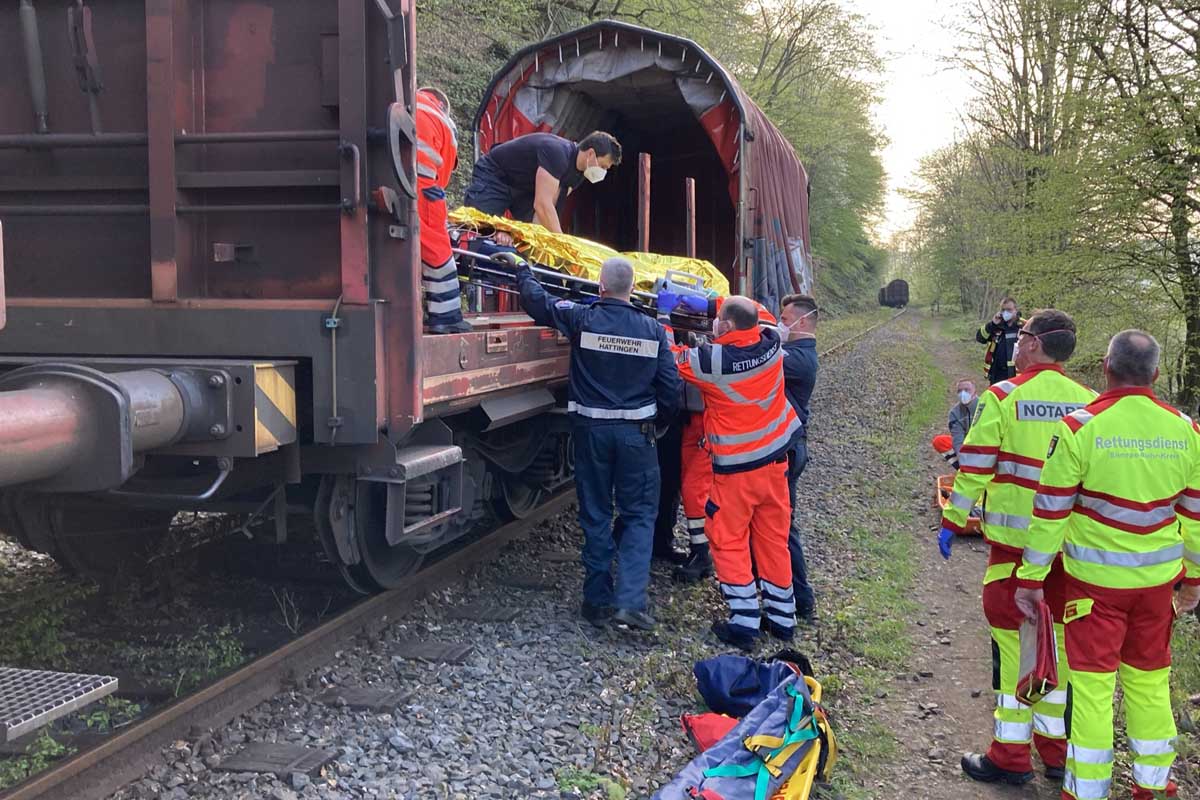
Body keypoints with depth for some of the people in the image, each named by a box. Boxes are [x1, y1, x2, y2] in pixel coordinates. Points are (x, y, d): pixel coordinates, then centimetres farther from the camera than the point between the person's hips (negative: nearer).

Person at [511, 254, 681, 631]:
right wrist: (659, 417, 20)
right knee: (639, 515, 7)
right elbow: (671, 387, 0)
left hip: (591, 429, 0)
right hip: (636, 431, 0)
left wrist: (522, 268, 22)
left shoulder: (583, 319, -8)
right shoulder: (652, 330, -3)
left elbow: (538, 301, 3)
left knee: (595, 515, 11)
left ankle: (598, 600, 17)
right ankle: (630, 601, -6)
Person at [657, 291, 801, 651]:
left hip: (735, 469, -6)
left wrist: (665, 316, 9)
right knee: (774, 540, 14)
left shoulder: (713, 360, -22)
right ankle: (782, 617, 23)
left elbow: (673, 356, -3)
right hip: (775, 460, 6)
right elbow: (761, 321, 17)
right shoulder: (771, 346, -8)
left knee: (729, 542, 6)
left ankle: (744, 621, 2)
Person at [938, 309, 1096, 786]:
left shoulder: (1003, 397, -9)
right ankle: (1056, 749, 25)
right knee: (1059, 640, 14)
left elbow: (975, 466, -8)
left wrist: (952, 522, 1)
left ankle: (1011, 756, 9)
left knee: (1013, 641, 3)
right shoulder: (1089, 403, 3)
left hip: (1015, 539, -4)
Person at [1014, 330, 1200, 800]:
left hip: (1096, 578, -4)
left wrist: (1031, 580, -3)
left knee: (1092, 682, 5)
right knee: (1150, 679, 16)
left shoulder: (1079, 428, -14)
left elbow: (1051, 511, -11)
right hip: (1158, 579, 4)